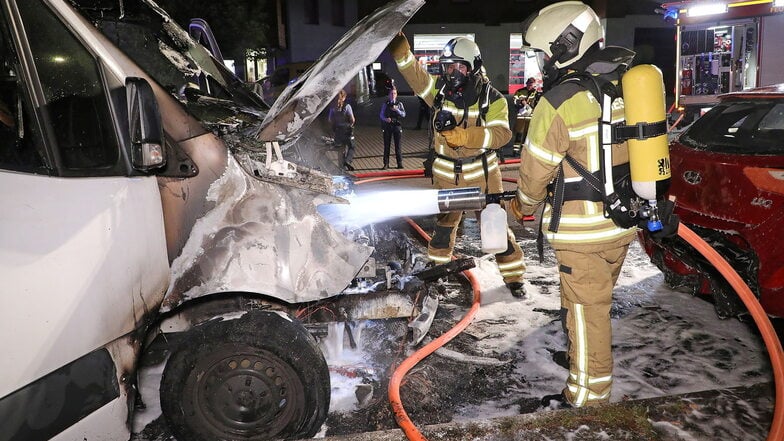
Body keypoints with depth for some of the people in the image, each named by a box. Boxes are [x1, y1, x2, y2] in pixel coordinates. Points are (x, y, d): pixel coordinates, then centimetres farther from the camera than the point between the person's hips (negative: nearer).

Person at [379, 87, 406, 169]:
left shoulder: (399, 104, 7)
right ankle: (386, 164, 9)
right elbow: (381, 114, 4)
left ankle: (400, 163, 8)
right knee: (386, 145, 2)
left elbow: (404, 114, -3)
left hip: (397, 126, 0)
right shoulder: (385, 104, 6)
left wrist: (397, 110, -18)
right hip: (387, 126, 0)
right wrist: (385, 119, -16)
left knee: (397, 145, 1)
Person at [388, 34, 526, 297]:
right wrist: (397, 42, -25)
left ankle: (513, 276, 16)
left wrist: (466, 136, -35)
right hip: (446, 173, 3)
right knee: (444, 223, 18)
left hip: (482, 172, -3)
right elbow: (411, 69, -9)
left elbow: (502, 134, -22)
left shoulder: (492, 99, -11)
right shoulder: (439, 89, -2)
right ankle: (437, 264, 38)